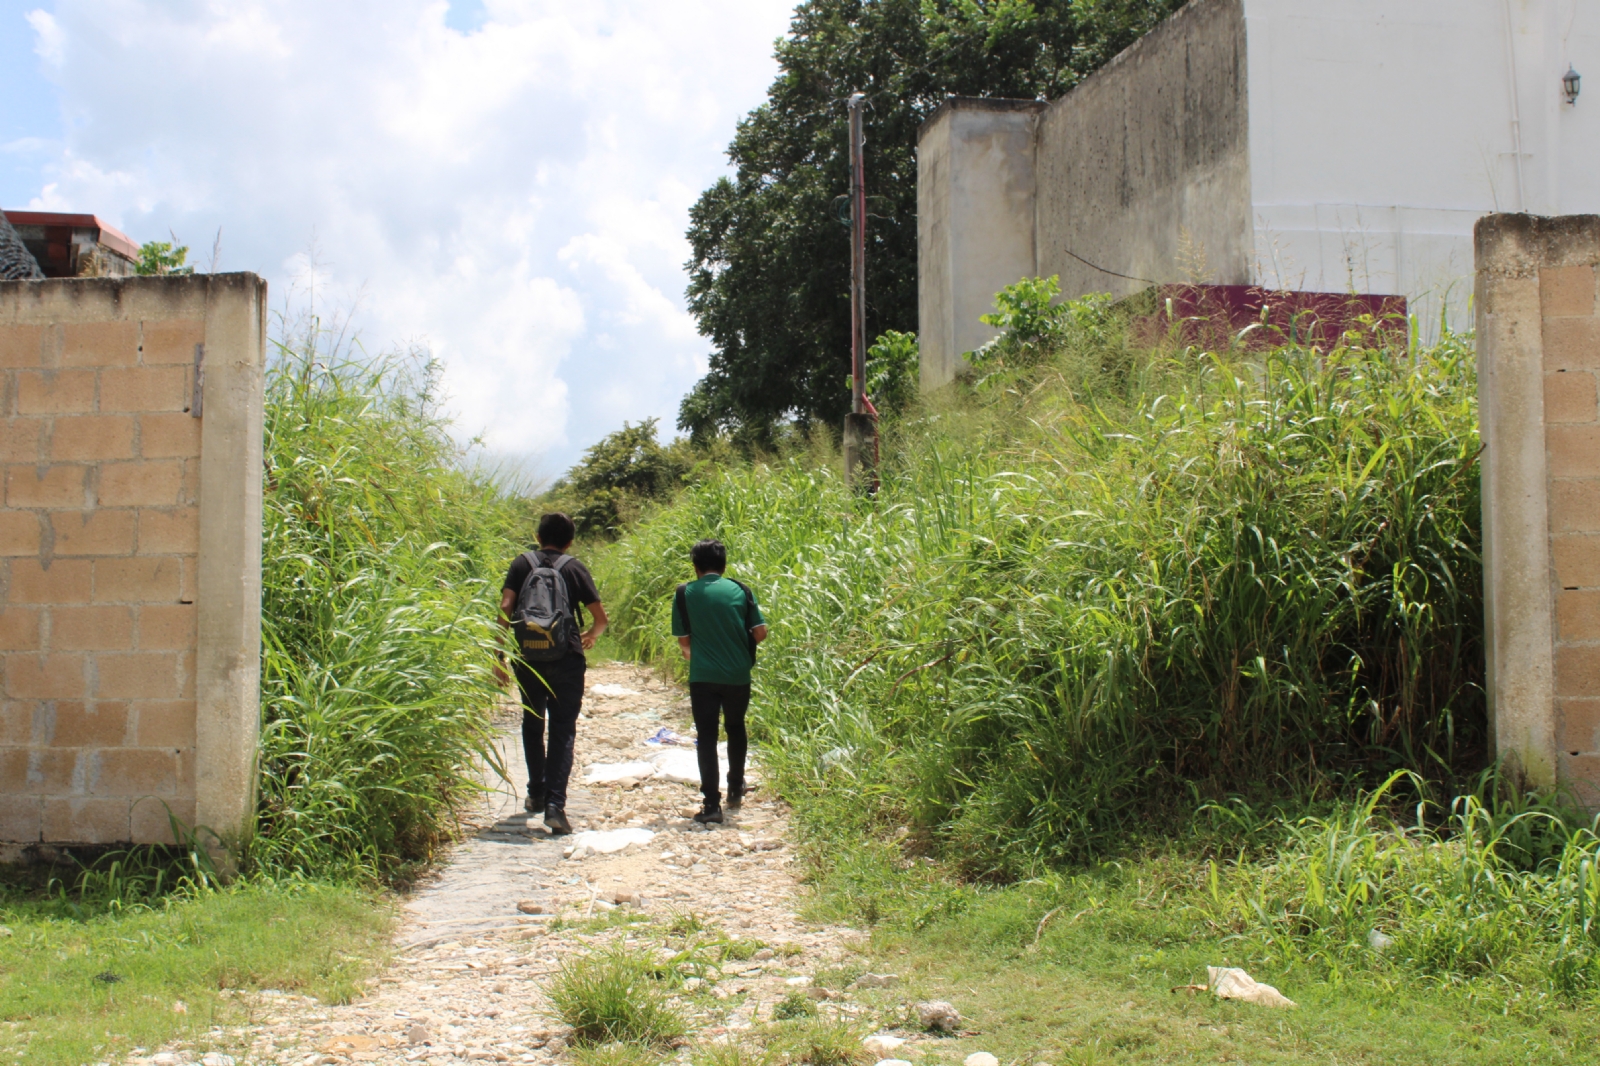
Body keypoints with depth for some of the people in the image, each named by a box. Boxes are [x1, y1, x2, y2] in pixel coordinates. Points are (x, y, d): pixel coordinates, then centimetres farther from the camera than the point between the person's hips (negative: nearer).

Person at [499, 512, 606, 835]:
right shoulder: (575, 568, 3)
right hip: (566, 659, -2)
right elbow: (600, 617, 2)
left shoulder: (522, 564, 6)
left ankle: (536, 794, 30)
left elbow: (505, 607, -6)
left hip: (528, 657, 2)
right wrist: (591, 635, 24)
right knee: (563, 730, -1)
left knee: (532, 725, 20)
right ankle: (554, 804, -14)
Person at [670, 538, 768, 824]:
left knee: (706, 737, 1)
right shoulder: (740, 590, 1)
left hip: (703, 676, -2)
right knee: (736, 729, 23)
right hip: (738, 675, 2)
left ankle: (712, 804, -7)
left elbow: (683, 640, 2)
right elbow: (760, 633, -2)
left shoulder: (685, 594, -1)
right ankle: (736, 790, 35)